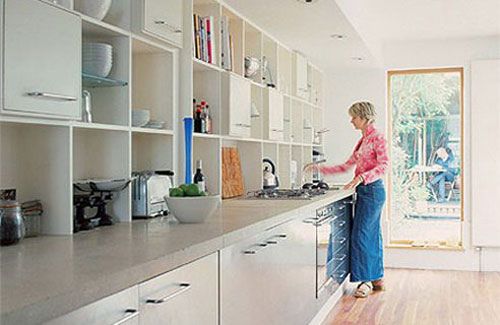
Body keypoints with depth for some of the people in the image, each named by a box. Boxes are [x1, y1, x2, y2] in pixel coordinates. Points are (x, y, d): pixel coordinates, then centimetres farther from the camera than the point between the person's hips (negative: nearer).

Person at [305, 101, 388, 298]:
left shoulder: (377, 138, -10)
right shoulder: (362, 140, 17)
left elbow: (383, 166, -20)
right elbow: (347, 166, 20)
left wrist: (361, 178, -29)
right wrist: (320, 169, 16)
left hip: (372, 190, -9)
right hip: (364, 192, 9)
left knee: (361, 235, -9)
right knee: (372, 235, 12)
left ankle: (366, 281, -1)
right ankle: (377, 278, 19)